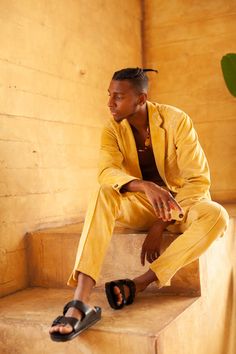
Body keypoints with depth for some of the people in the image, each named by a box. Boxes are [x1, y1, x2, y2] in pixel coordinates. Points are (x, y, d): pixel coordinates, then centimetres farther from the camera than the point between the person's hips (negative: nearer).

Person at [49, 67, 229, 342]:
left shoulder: (176, 120, -14)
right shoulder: (113, 129, -7)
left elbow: (199, 179, -17)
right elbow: (106, 171, -25)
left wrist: (161, 225, -25)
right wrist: (145, 186, -45)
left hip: (181, 201, -1)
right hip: (140, 205, 1)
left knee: (216, 216, -33)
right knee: (103, 193, -30)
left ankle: (138, 285, -33)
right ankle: (81, 301, -42)